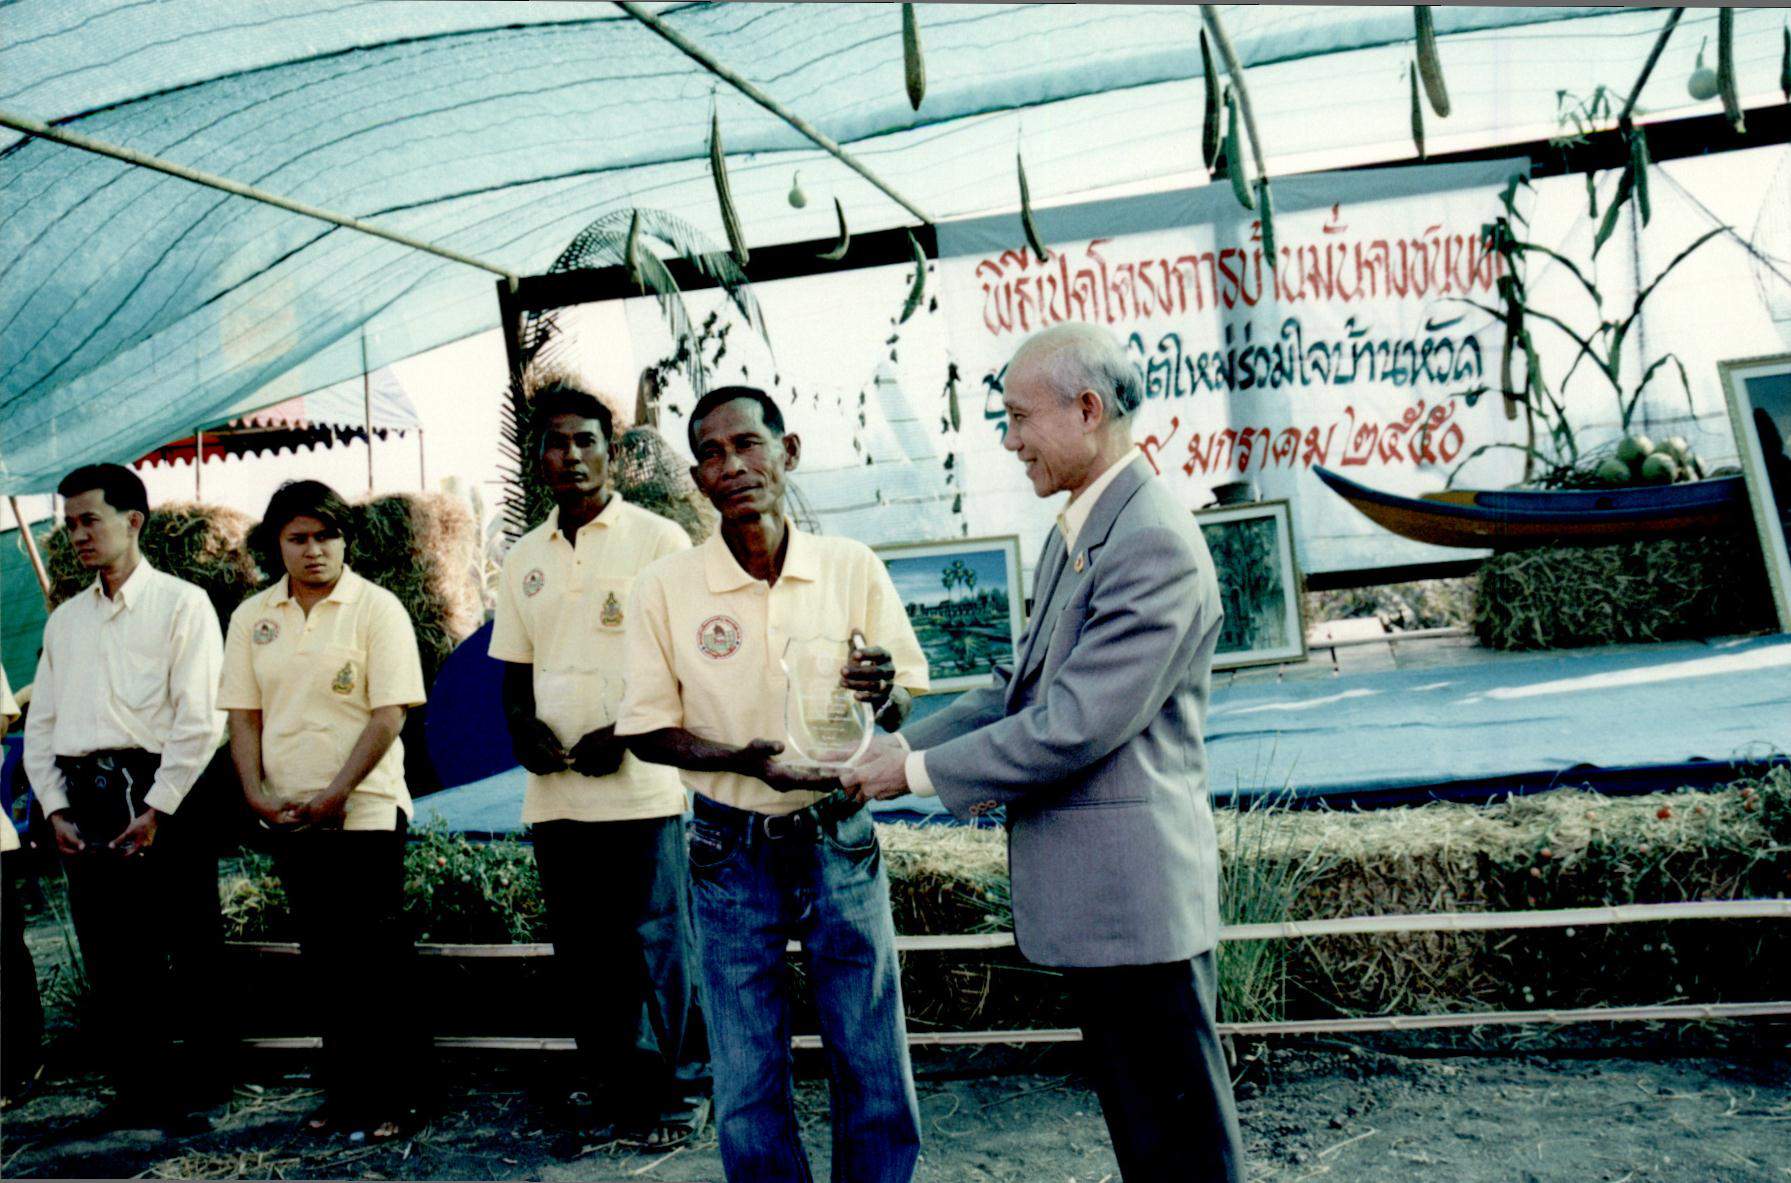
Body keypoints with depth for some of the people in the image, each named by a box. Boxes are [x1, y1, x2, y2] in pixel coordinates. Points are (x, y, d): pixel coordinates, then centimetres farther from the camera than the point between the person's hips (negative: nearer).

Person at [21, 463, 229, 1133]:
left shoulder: (180, 604, 0)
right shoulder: (65, 619, 19)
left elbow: (201, 719, -8)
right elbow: (40, 722, 17)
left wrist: (155, 810, -12)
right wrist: (55, 809, 4)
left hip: (157, 795, -5)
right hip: (84, 800, 6)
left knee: (189, 953, -2)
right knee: (108, 956, 7)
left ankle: (202, 1089, 9)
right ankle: (138, 1090, 17)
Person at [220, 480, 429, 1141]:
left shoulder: (376, 609, -6)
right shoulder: (251, 618, 9)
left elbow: (389, 715, -11)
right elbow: (243, 716, 9)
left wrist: (329, 796, -16)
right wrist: (257, 795, -5)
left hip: (364, 814, -5)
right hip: (286, 821, 5)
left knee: (375, 964, 0)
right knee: (324, 962, 13)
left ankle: (389, 1099, 10)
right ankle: (343, 1093, 24)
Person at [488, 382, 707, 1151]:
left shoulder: (658, 540, -1)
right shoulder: (524, 559, 14)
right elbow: (514, 668, 19)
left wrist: (626, 734, -17)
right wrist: (522, 727, -2)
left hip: (640, 786, -5)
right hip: (554, 791, 5)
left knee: (655, 946, 1)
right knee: (581, 955, 11)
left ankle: (672, 1091, 16)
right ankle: (612, 1094, 24)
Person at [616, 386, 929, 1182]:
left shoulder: (853, 569, -4)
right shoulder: (666, 587, -6)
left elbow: (903, 708, 4)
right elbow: (647, 729, -2)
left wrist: (881, 693, -20)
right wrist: (746, 759, -19)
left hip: (839, 842, 1)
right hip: (732, 855, 0)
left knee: (875, 1078, 8)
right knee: (748, 1094, 10)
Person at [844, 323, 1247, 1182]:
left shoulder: (1154, 546, -20)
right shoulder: (1076, 533, 12)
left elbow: (1072, 727, -24)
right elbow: (1022, 687, 16)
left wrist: (919, 773, -14)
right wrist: (904, 747, 5)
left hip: (1135, 894, -10)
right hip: (1097, 893, 10)